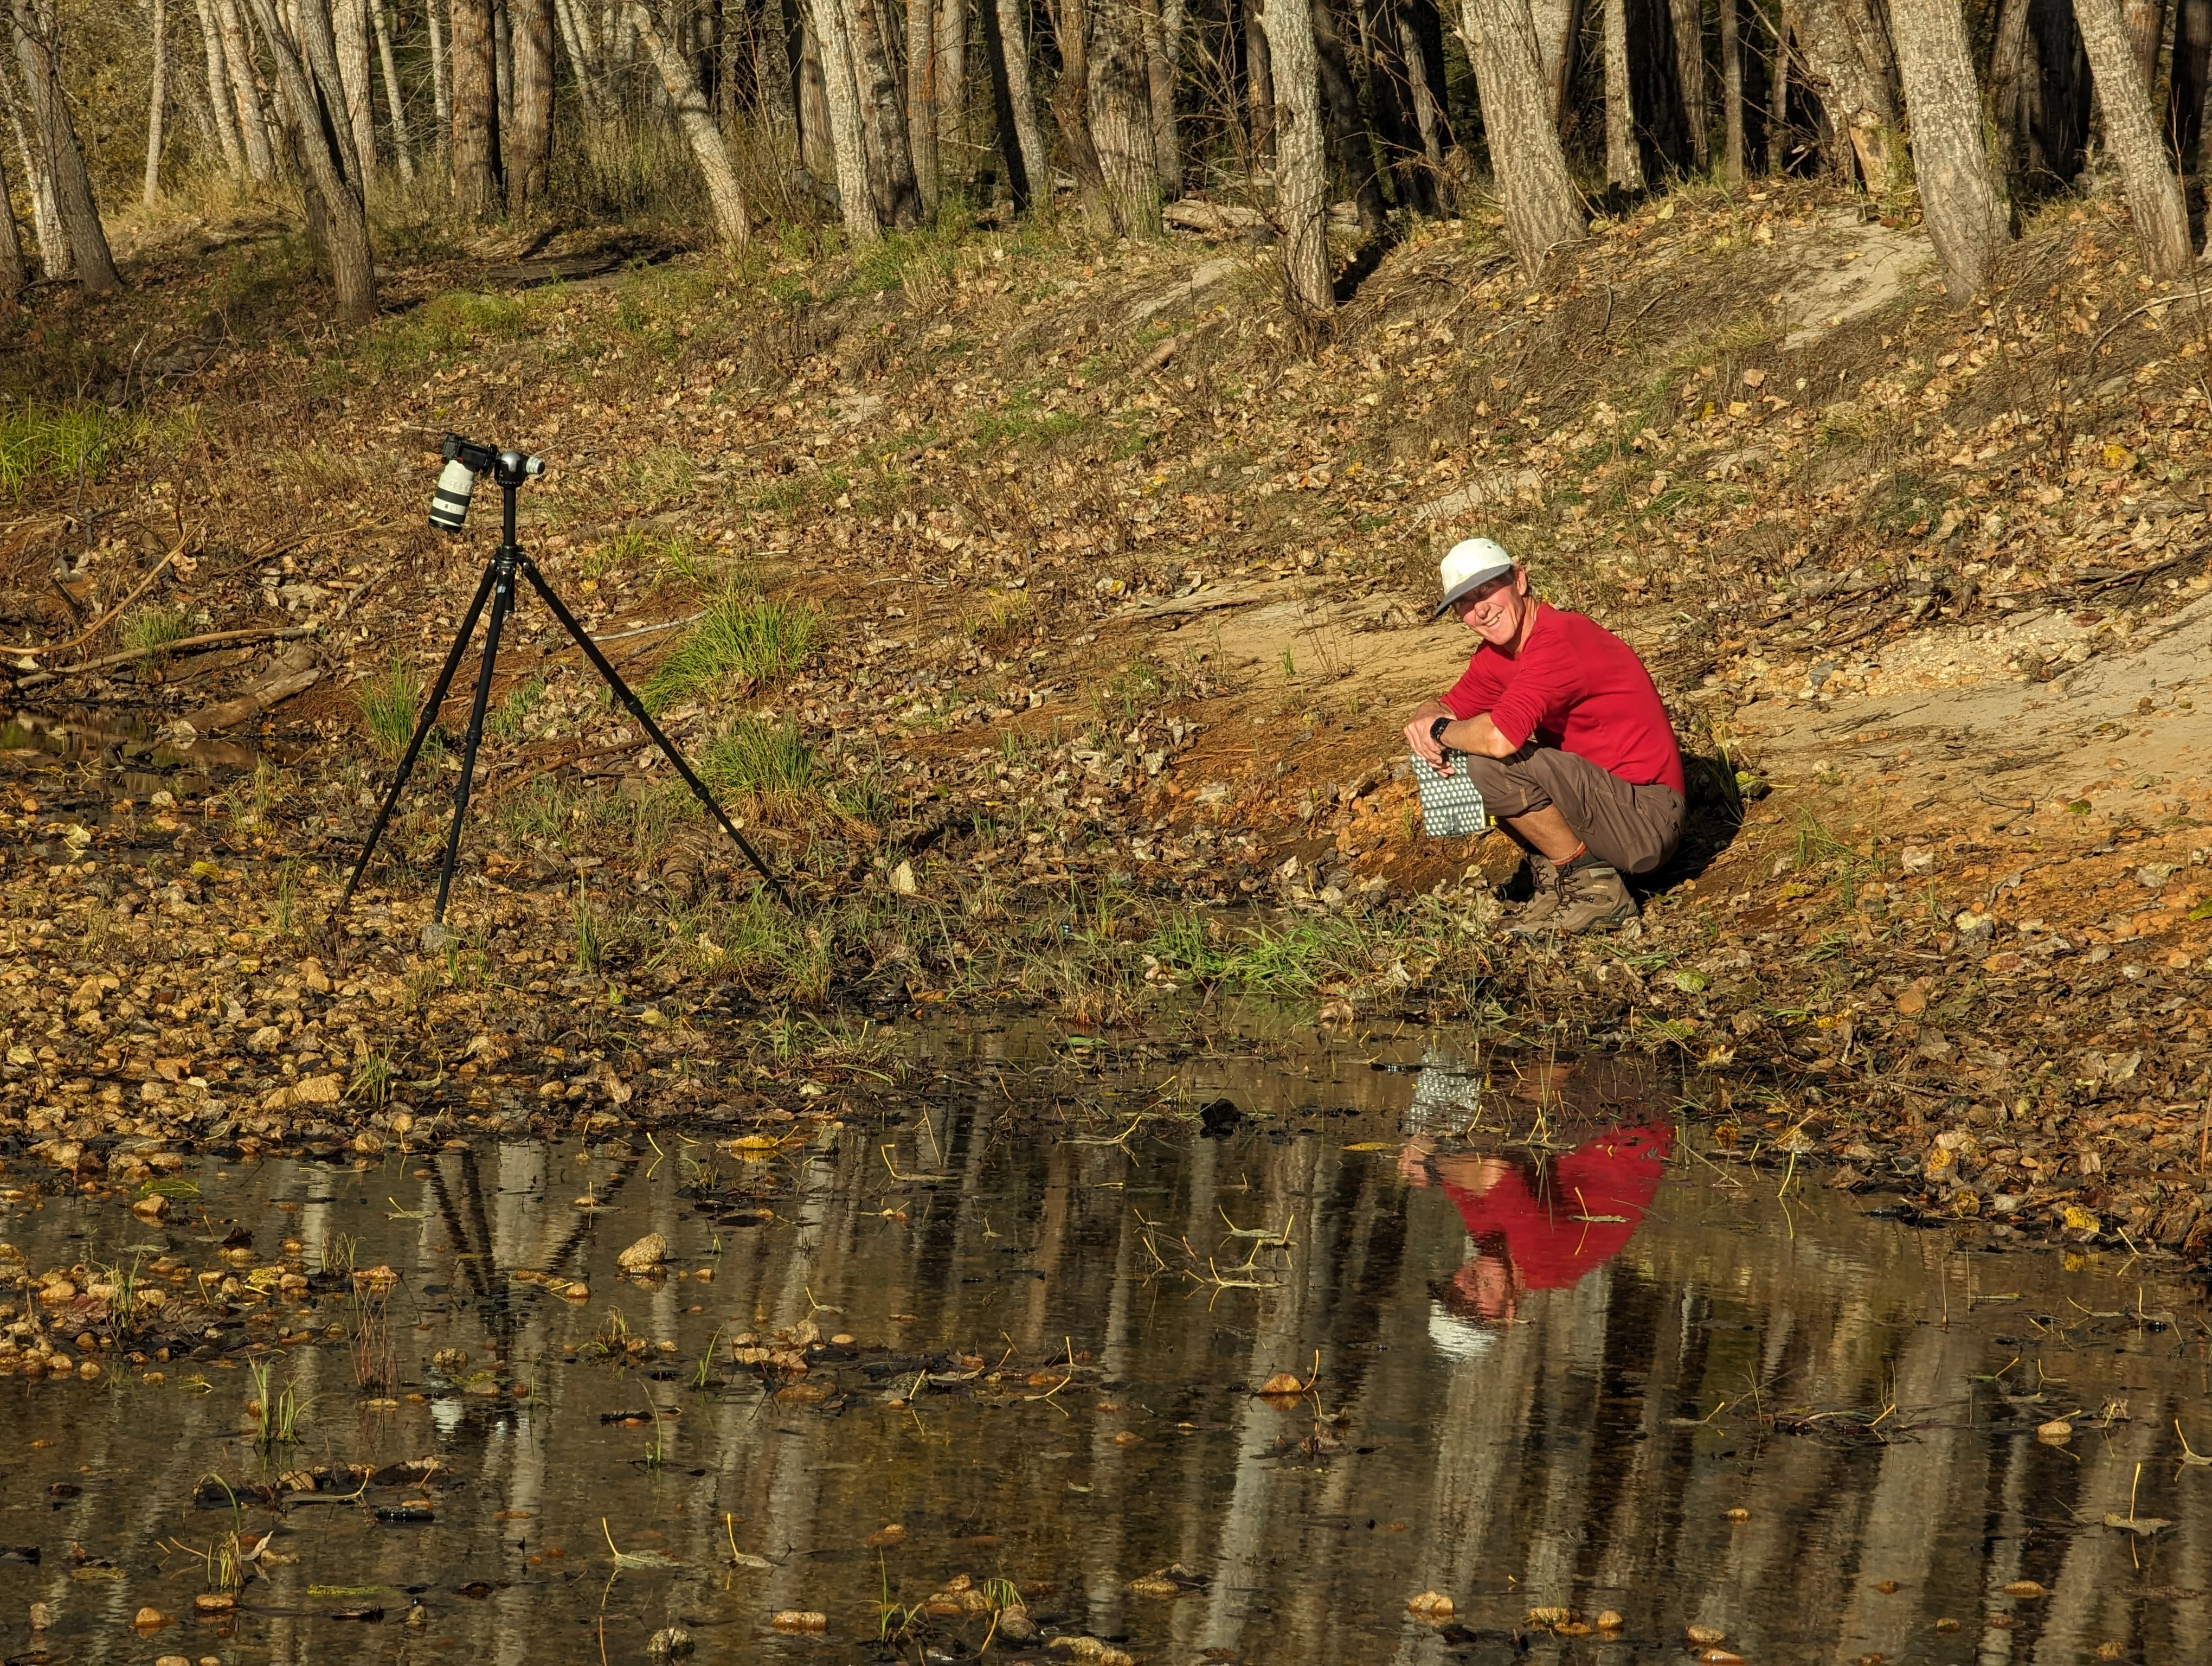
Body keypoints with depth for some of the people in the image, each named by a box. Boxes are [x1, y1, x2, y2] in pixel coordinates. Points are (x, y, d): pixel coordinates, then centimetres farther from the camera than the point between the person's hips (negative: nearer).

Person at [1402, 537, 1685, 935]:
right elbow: (1447, 709, 17)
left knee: (1490, 764, -25)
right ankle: (1554, 875, 7)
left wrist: (1441, 731, -14)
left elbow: (1500, 738, -35)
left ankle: (1594, 887, -11)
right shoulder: (1497, 653, 7)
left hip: (1645, 821, -10)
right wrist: (1424, 721, -10)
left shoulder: (1557, 642, -22)